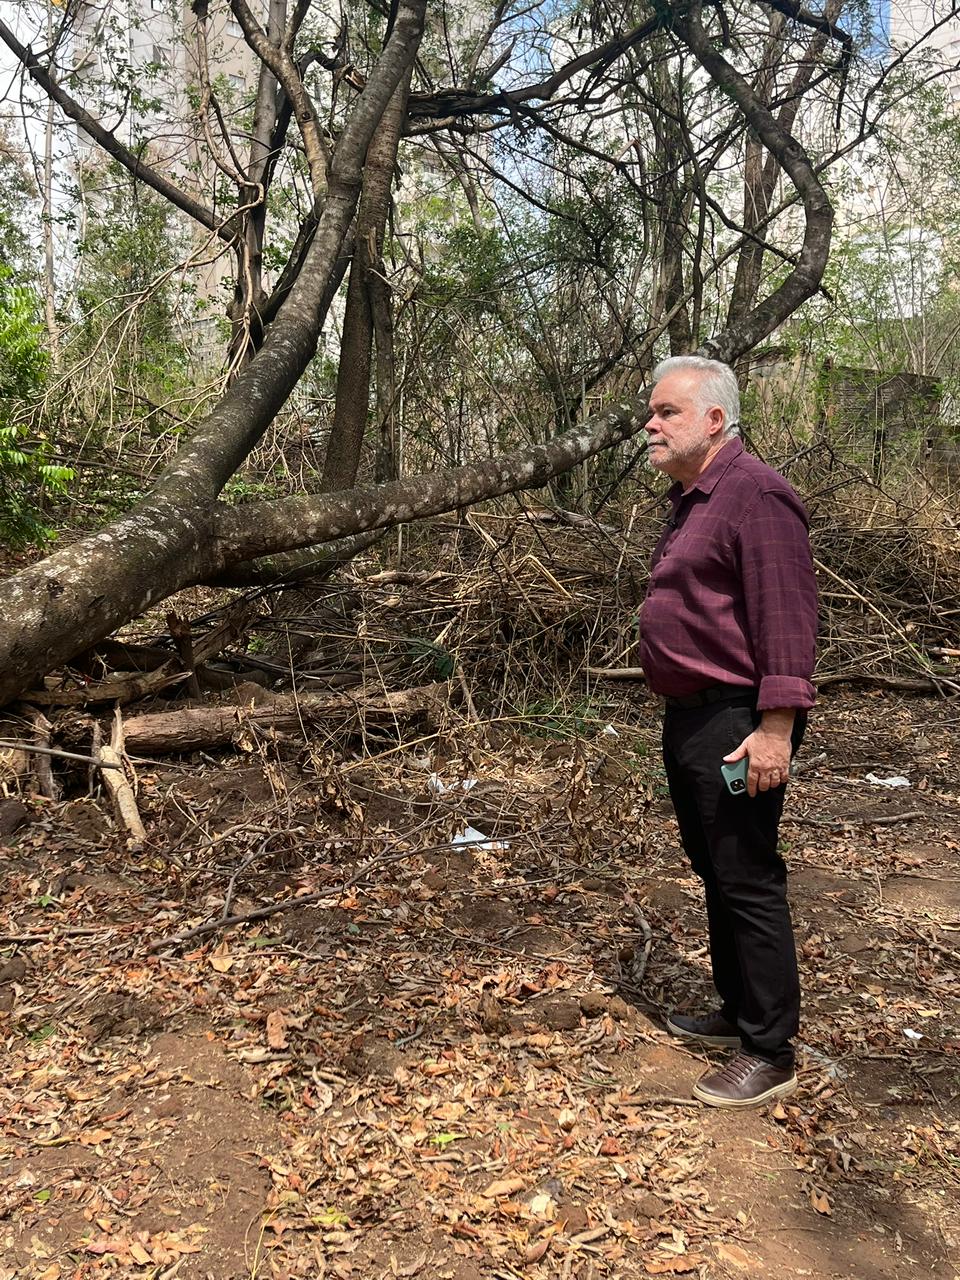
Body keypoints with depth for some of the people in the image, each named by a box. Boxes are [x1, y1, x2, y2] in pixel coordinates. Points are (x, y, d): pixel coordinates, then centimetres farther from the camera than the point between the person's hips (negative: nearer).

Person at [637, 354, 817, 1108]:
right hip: (690, 718, 11)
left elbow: (788, 615, -22)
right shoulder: (693, 498, 16)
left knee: (748, 881, -3)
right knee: (715, 872, 19)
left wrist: (775, 726, -25)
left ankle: (770, 1054, 9)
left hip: (737, 725, -11)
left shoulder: (754, 495, -16)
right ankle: (738, 1012, 34)